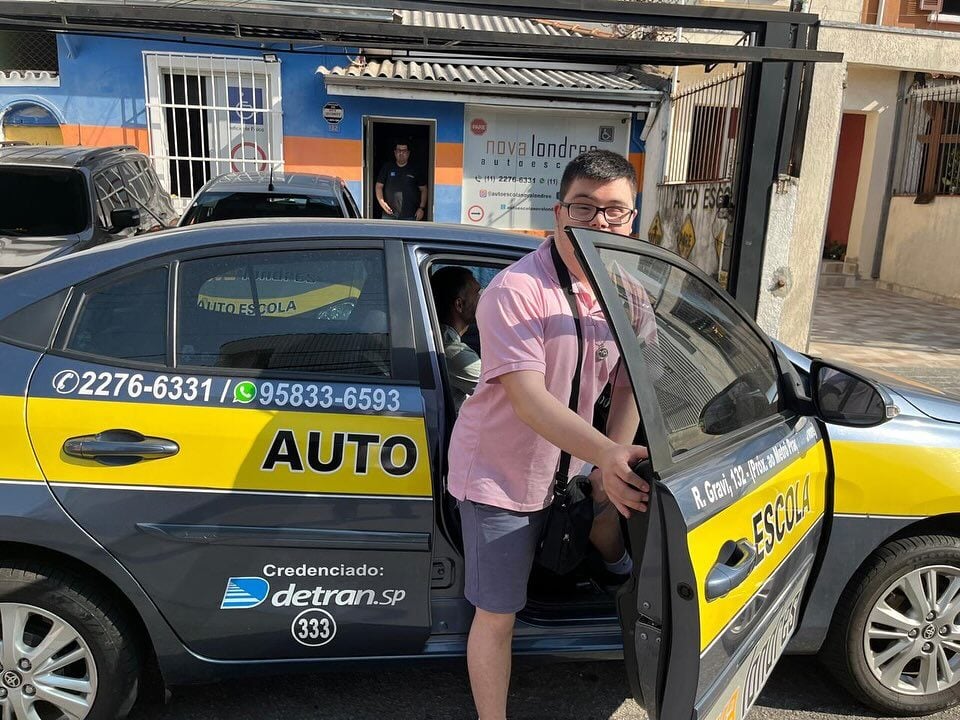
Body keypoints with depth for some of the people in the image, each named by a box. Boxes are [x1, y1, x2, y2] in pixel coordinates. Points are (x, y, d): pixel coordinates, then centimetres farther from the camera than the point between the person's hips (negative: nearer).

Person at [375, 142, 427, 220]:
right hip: (389, 214, 1)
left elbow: (423, 189, 11)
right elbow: (379, 186, 10)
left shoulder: (415, 170, 7)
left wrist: (421, 208, 0)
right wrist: (381, 202, -8)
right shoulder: (387, 167, 8)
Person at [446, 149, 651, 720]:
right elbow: (529, 399, -33)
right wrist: (607, 455, -45)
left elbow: (629, 385, -3)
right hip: (501, 474, -6)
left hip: (568, 468, 6)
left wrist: (611, 465, -16)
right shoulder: (515, 291, -25)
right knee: (498, 617, 6)